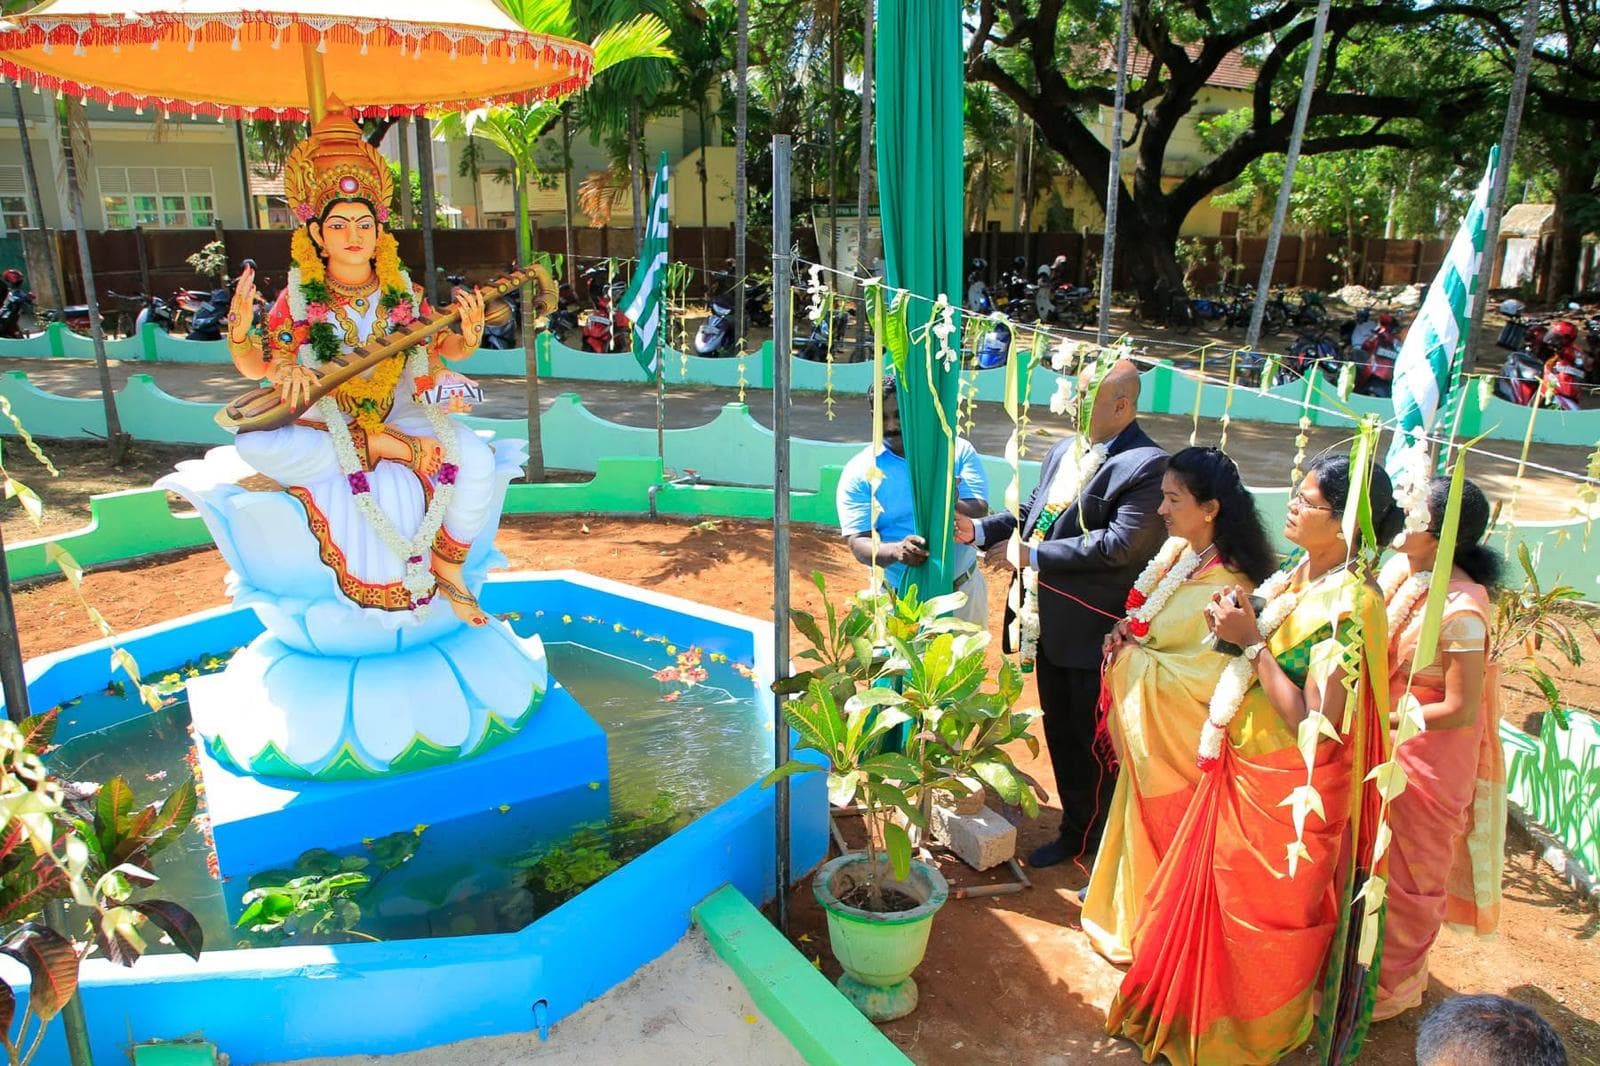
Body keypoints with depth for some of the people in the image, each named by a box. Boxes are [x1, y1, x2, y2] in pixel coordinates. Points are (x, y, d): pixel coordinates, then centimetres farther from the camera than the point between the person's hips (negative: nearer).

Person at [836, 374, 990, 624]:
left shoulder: (958, 451, -2)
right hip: (900, 597, -1)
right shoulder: (860, 470, -6)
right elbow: (858, 543, -11)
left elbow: (979, 514, -11)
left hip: (963, 590, 2)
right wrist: (894, 550, -33)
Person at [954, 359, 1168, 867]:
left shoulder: (1145, 465, -19)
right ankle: (1073, 831, 39)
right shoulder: (1063, 450, 5)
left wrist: (1038, 554, -21)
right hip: (1050, 624, 8)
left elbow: (1118, 543, -26)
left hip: (1096, 633, -8)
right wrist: (980, 530, 3)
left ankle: (1105, 852, 28)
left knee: (1096, 745, 8)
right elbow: (1033, 510, 15)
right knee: (1060, 734, 20)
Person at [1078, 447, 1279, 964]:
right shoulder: (1177, 552, -1)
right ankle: (1120, 894, 44)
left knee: (1160, 824, 12)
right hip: (1148, 728, 7)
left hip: (1180, 737, -7)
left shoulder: (1228, 586, -27)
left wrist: (1131, 658, -19)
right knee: (1138, 816, 24)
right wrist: (1126, 638, -7)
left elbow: (1204, 677, -28)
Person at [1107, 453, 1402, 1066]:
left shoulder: (1350, 605, -24)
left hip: (1292, 799, -8)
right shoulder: (1297, 576, 1)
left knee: (1262, 927, 12)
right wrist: (1237, 625, -6)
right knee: (1210, 899, 22)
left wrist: (1252, 643, -26)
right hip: (1242, 774, 8)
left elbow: (1316, 728, -26)